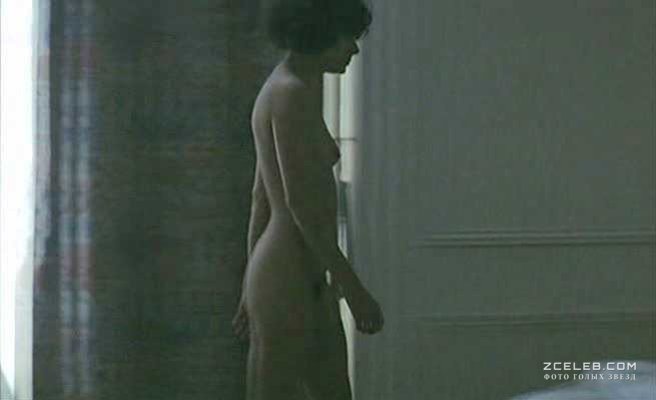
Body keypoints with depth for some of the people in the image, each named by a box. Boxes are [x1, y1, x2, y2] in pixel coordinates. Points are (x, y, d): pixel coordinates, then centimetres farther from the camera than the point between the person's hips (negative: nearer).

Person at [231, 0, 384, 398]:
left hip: (302, 283, 11)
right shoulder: (292, 94, -17)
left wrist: (251, 294, 22)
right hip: (288, 285, -11)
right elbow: (299, 200, -22)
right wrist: (355, 289, -20)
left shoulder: (286, 94, 15)